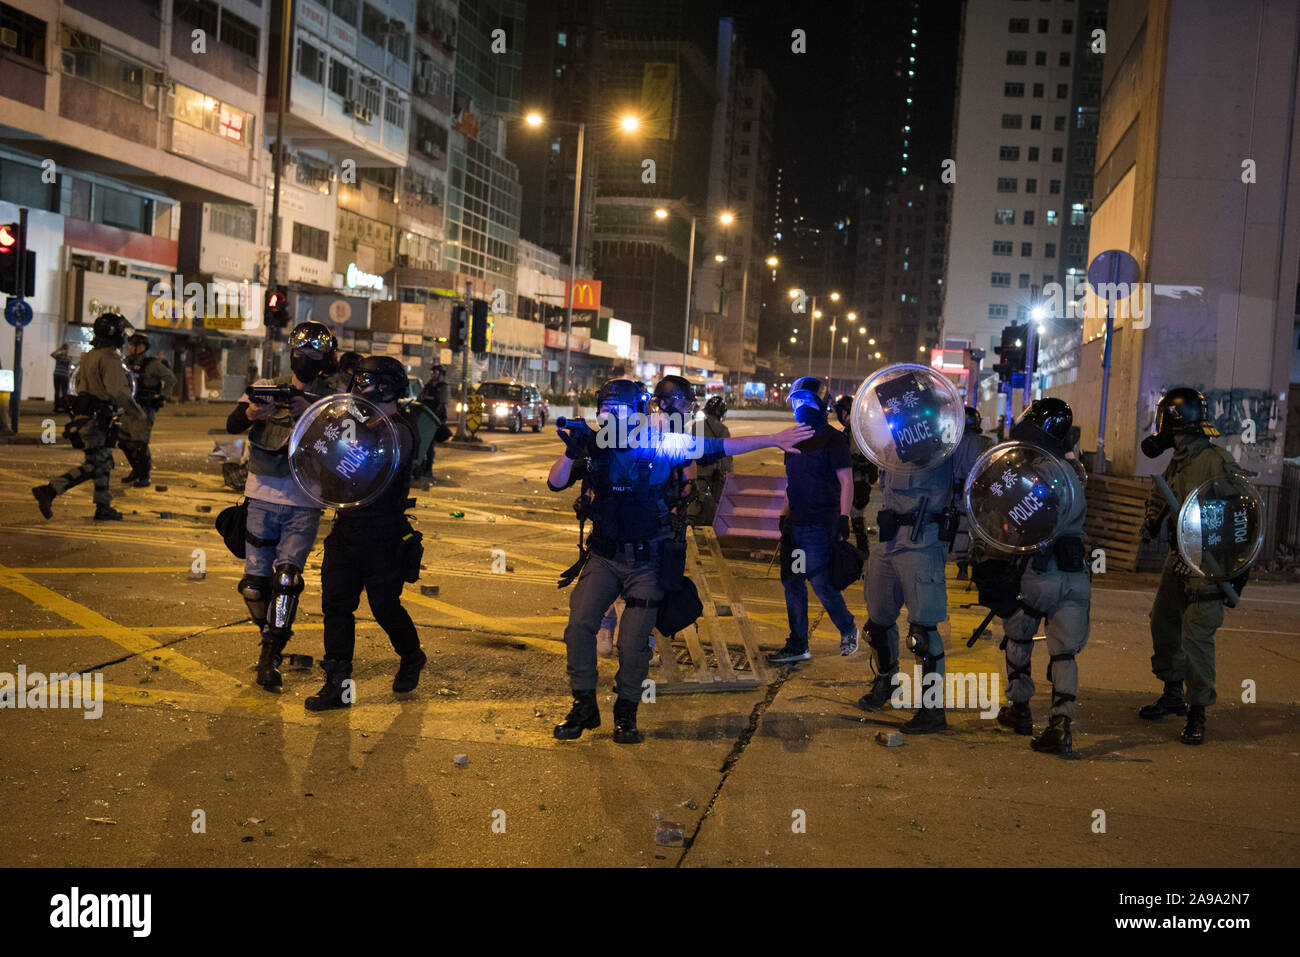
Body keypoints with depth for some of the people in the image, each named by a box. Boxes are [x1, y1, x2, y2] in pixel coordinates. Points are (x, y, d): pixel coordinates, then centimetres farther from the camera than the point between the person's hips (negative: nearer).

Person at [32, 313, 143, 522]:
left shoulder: (89, 356, 15)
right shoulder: (110, 358, -15)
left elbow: (80, 385, 22)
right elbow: (118, 390, -21)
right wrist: (136, 409, -8)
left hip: (83, 415, 10)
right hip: (97, 420, -10)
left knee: (103, 464, 13)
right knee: (93, 466, -6)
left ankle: (104, 508, 16)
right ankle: (49, 491, -10)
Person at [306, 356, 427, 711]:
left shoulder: (397, 432, -16)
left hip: (382, 535, -8)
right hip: (347, 527, 8)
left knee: (385, 606, 5)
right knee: (335, 603, 4)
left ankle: (412, 658, 33)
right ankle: (338, 684, 9)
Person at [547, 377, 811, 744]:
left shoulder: (661, 446, -7)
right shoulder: (594, 447, -1)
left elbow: (723, 447, -1)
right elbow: (555, 483, -1)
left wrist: (774, 439, -2)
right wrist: (571, 452, -19)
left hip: (646, 560, -2)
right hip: (603, 555, 2)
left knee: (633, 642, -4)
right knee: (579, 623, -11)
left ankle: (626, 711, 19)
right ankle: (584, 707, 6)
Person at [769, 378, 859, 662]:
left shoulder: (832, 438, -6)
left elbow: (846, 481, -9)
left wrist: (844, 517, -16)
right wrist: (784, 515, 17)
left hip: (820, 524, -8)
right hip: (795, 522, 8)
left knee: (821, 581, -8)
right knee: (792, 583, 6)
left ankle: (848, 630, 16)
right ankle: (797, 646, 12)